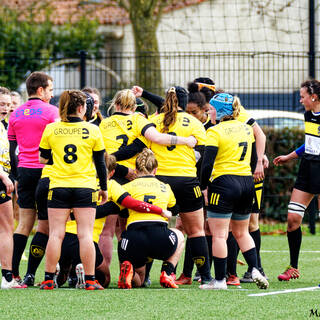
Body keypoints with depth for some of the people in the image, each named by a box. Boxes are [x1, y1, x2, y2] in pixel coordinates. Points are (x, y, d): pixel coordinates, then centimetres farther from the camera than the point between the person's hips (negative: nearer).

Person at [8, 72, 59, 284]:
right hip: (45, 171, -5)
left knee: (24, 224, 7)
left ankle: (14, 272, 0)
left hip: (24, 171, 5)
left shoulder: (16, 115, 12)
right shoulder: (51, 111, -4)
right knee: (45, 225, 1)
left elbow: (11, 151, 14)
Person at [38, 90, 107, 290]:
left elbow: (43, 158, 11)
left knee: (56, 234, 3)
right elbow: (100, 162, 4)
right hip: (85, 188, -1)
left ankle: (49, 279, 2)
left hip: (58, 187, 1)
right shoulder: (92, 130, -1)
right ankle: (90, 280, -3)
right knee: (85, 235, -1)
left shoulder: (51, 129, 1)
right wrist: (104, 188, 14)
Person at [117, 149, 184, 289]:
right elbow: (175, 210, 40)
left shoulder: (128, 187, 17)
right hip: (160, 238, 0)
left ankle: (128, 269, -12)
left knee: (138, 281, 25)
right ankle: (166, 274, 15)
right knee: (179, 236, 38)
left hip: (133, 239, 0)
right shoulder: (165, 187, 23)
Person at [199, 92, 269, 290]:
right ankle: (255, 270, 5)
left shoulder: (215, 131, -10)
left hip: (224, 183, -7)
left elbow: (207, 164, -14)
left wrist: (204, 187, -4)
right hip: (247, 183, 7)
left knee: (219, 235, -2)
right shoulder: (246, 129, 11)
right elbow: (254, 160, 16)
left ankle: (220, 279, -2)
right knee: (242, 232, 19)